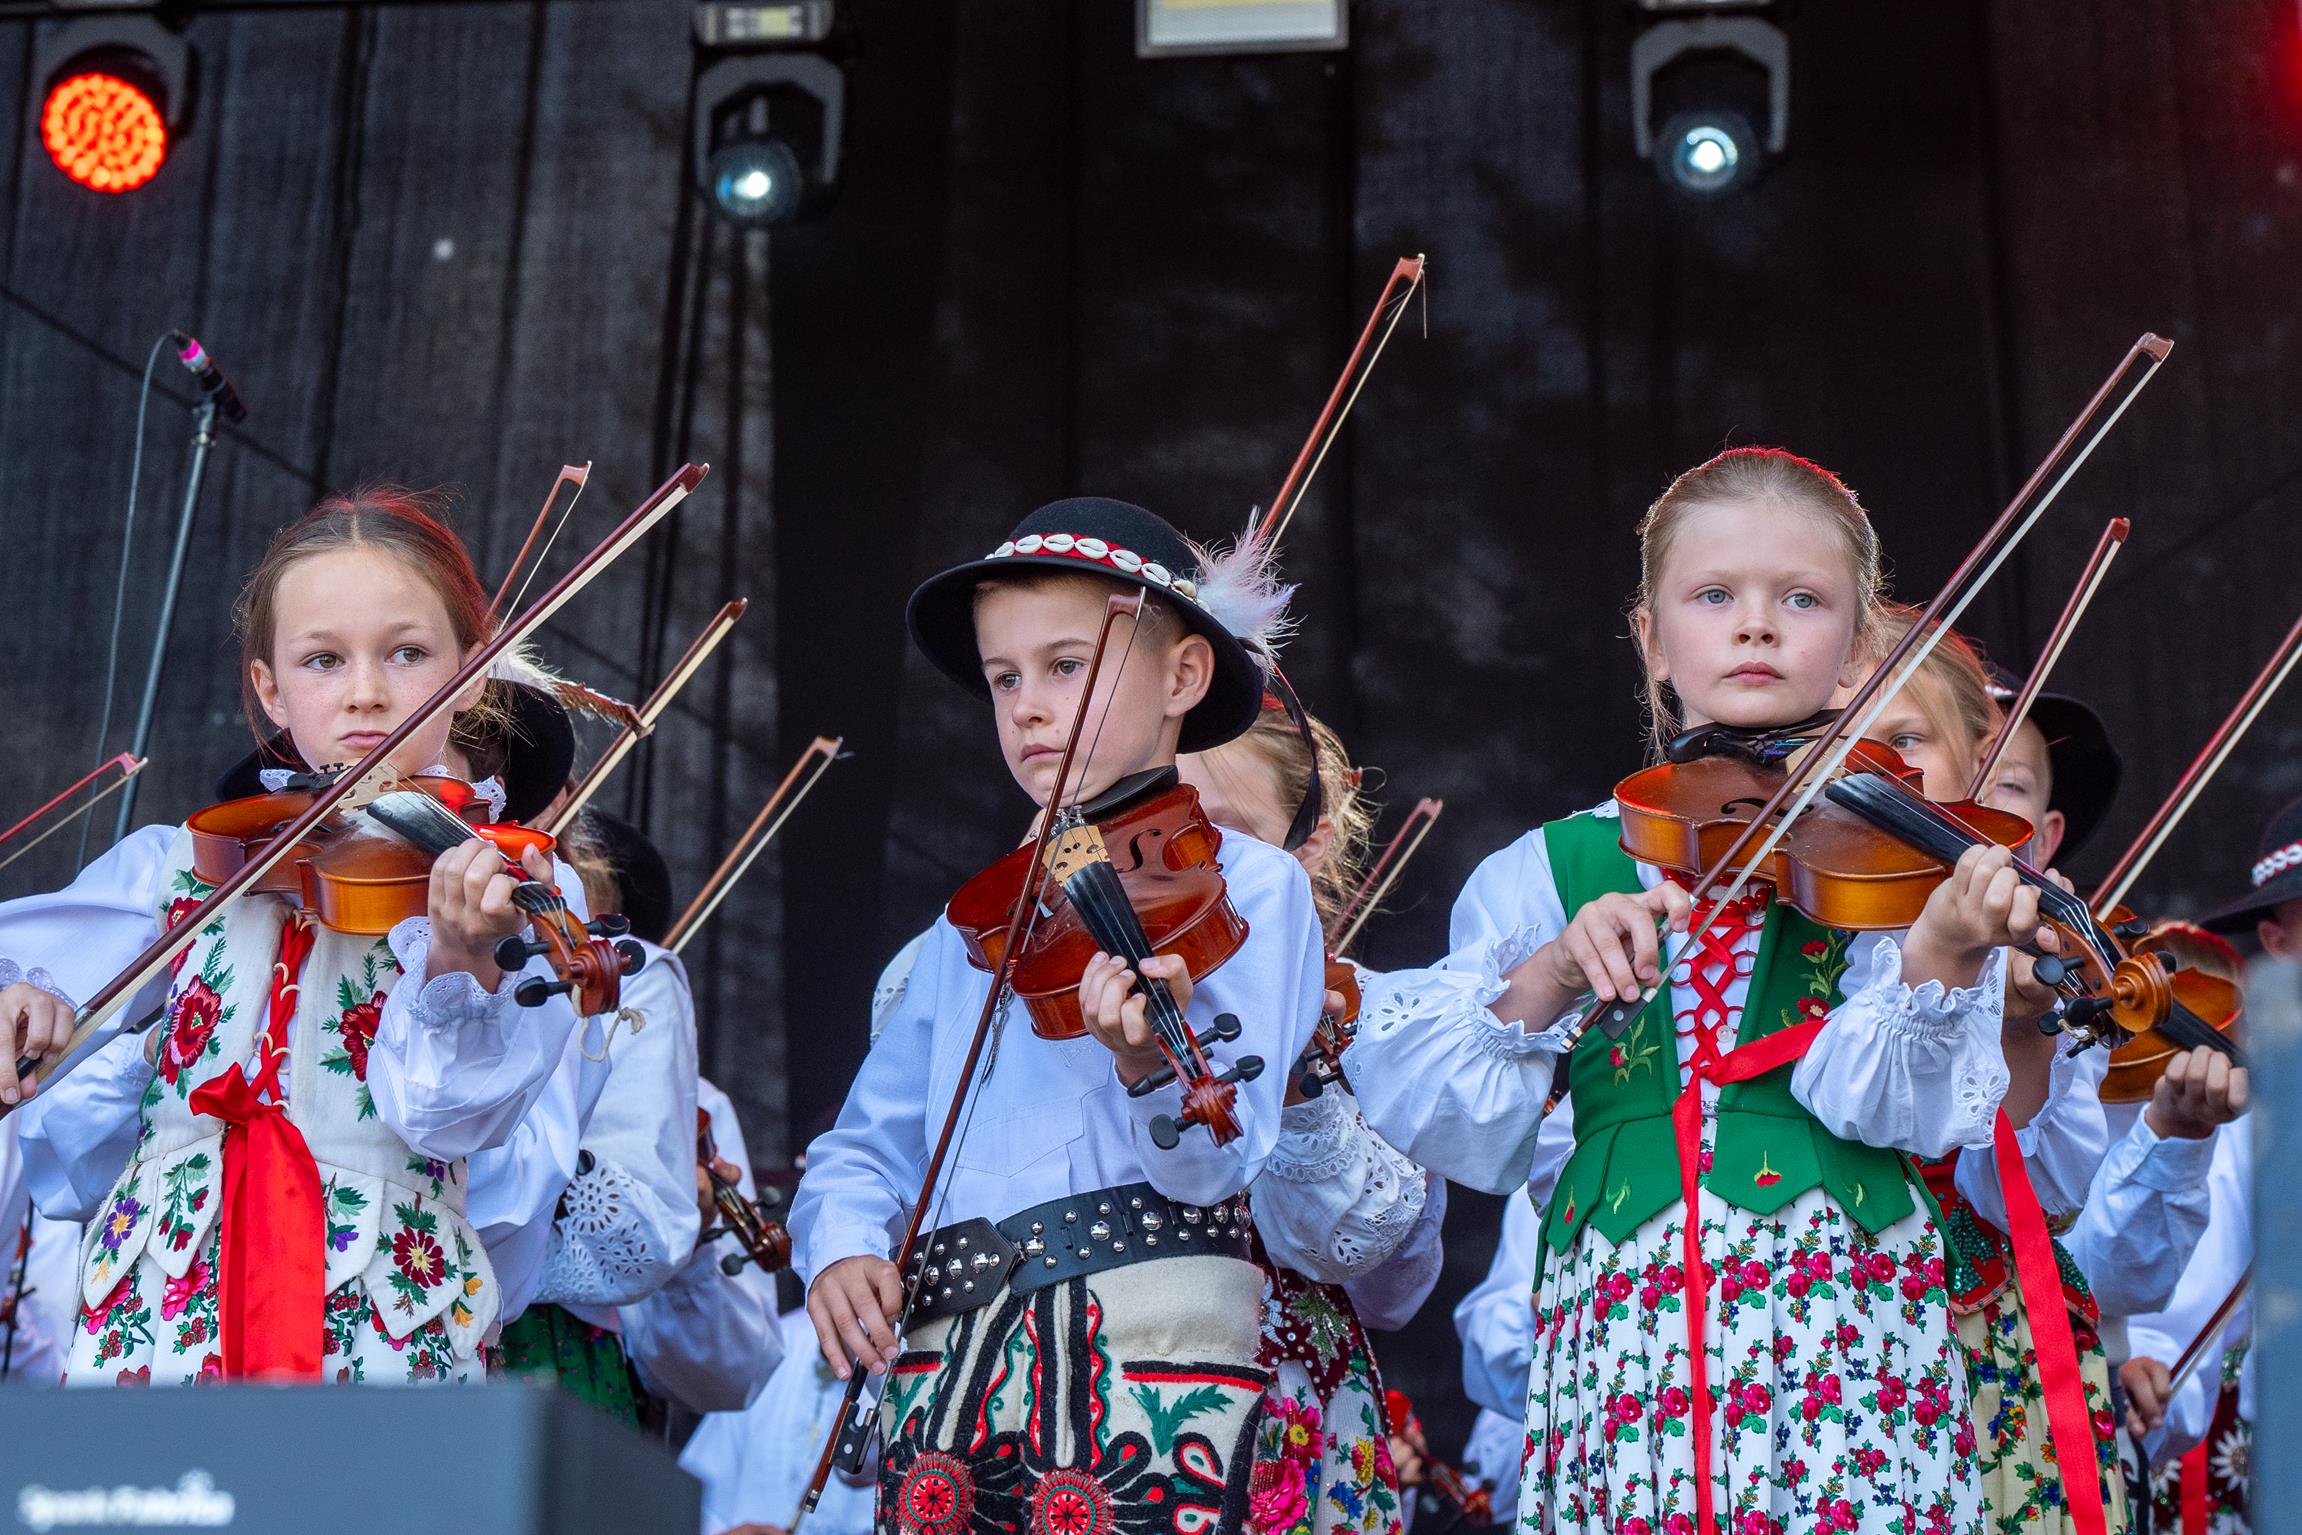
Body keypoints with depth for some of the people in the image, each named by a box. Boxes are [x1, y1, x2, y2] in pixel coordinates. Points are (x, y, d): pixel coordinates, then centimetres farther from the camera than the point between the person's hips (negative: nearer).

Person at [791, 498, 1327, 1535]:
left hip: (1150, 1374, -5)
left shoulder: (1249, 886, 0)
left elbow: (1219, 1165, -11)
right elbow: (867, 1145, 16)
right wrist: (839, 1246, -5)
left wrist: (1153, 1067, -32)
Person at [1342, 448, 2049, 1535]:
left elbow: (1882, 1101, -9)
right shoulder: (1556, 869, 10)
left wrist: (1944, 959, -27)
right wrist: (1551, 979, -14)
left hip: (1844, 1325, -1)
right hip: (1620, 1322, 1)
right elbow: (1433, 1117, 1)